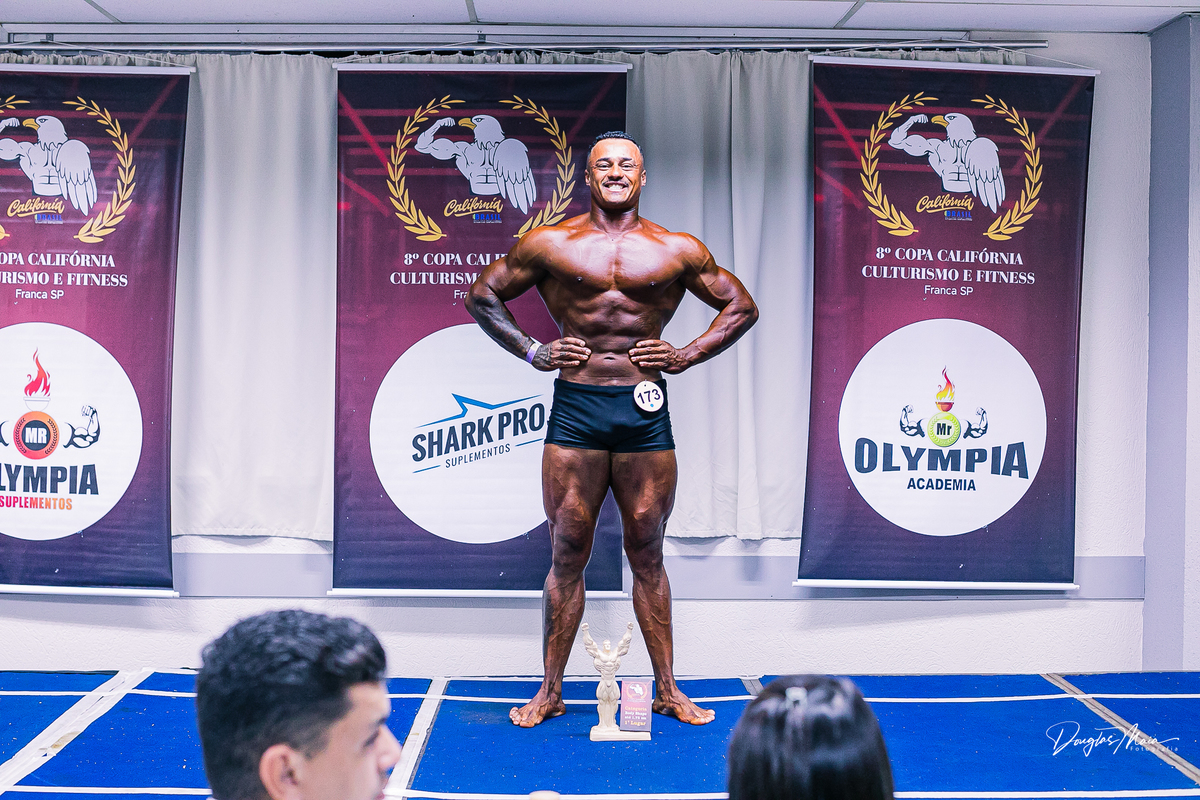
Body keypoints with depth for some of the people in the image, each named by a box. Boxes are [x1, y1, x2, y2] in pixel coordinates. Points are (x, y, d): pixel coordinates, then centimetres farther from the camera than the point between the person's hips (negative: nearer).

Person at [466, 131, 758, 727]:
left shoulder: (678, 251, 6)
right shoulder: (549, 244, 5)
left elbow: (741, 307, 16)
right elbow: (481, 296, 14)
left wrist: (686, 355, 4)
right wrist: (531, 352, 4)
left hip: (644, 411, 1)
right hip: (575, 409, 0)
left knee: (647, 554, 9)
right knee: (567, 554, 5)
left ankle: (667, 689, 19)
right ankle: (550, 690, 17)